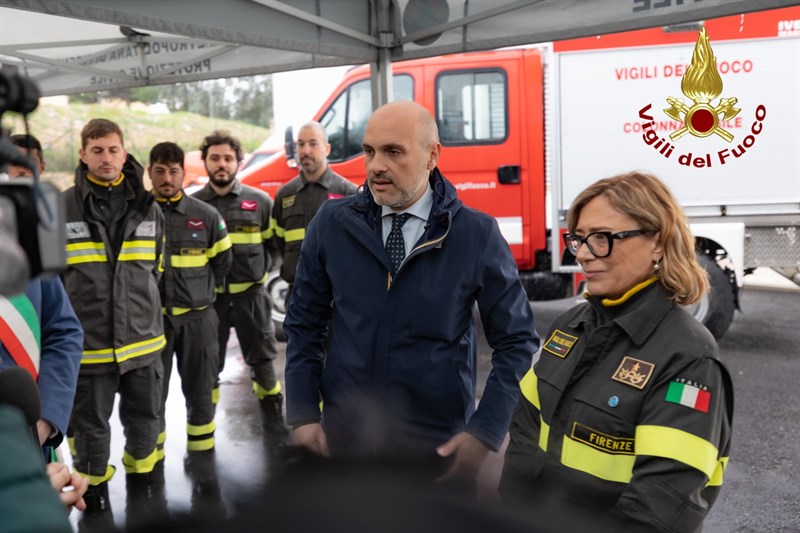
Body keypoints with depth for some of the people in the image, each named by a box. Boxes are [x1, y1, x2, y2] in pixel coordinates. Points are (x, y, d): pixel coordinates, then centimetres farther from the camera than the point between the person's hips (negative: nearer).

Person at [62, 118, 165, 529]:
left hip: (142, 340, 3)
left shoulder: (148, 208, 5)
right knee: (89, 427, 9)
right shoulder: (62, 209, -4)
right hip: (86, 342, -2)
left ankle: (142, 493, 36)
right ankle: (95, 500, 29)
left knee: (144, 422, 14)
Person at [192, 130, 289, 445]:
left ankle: (274, 424, 20)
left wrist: (262, 270, 2)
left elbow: (273, 242, 11)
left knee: (263, 360, 6)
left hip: (250, 294, 0)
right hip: (209, 297, 1)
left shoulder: (260, 201, 1)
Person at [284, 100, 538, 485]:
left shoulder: (478, 234, -9)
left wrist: (486, 431, -10)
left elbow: (516, 340, -3)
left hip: (439, 449, -1)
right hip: (344, 440, 2)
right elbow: (304, 324, 4)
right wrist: (303, 415, -1)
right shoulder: (332, 223, -5)